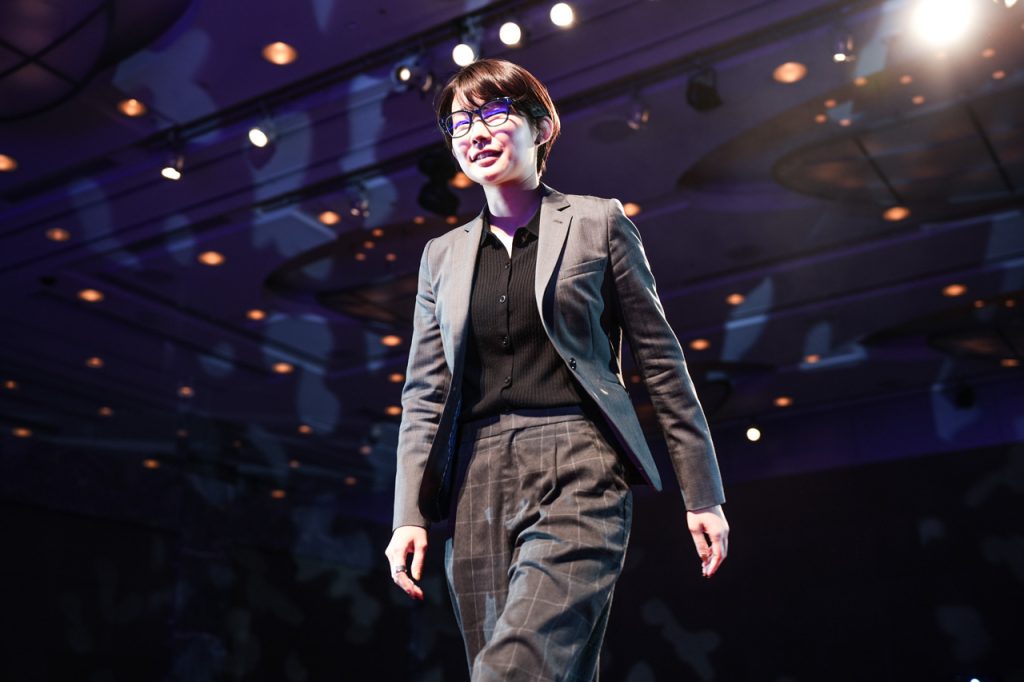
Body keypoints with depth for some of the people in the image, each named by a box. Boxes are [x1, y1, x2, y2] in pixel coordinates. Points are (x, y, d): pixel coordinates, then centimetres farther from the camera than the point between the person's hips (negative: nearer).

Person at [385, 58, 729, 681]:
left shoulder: (598, 223, 8)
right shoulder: (443, 255, 17)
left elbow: (662, 360, 6)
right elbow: (424, 395, 14)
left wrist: (703, 496, 3)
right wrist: (410, 514, 5)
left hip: (578, 472, -4)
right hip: (478, 489, 4)